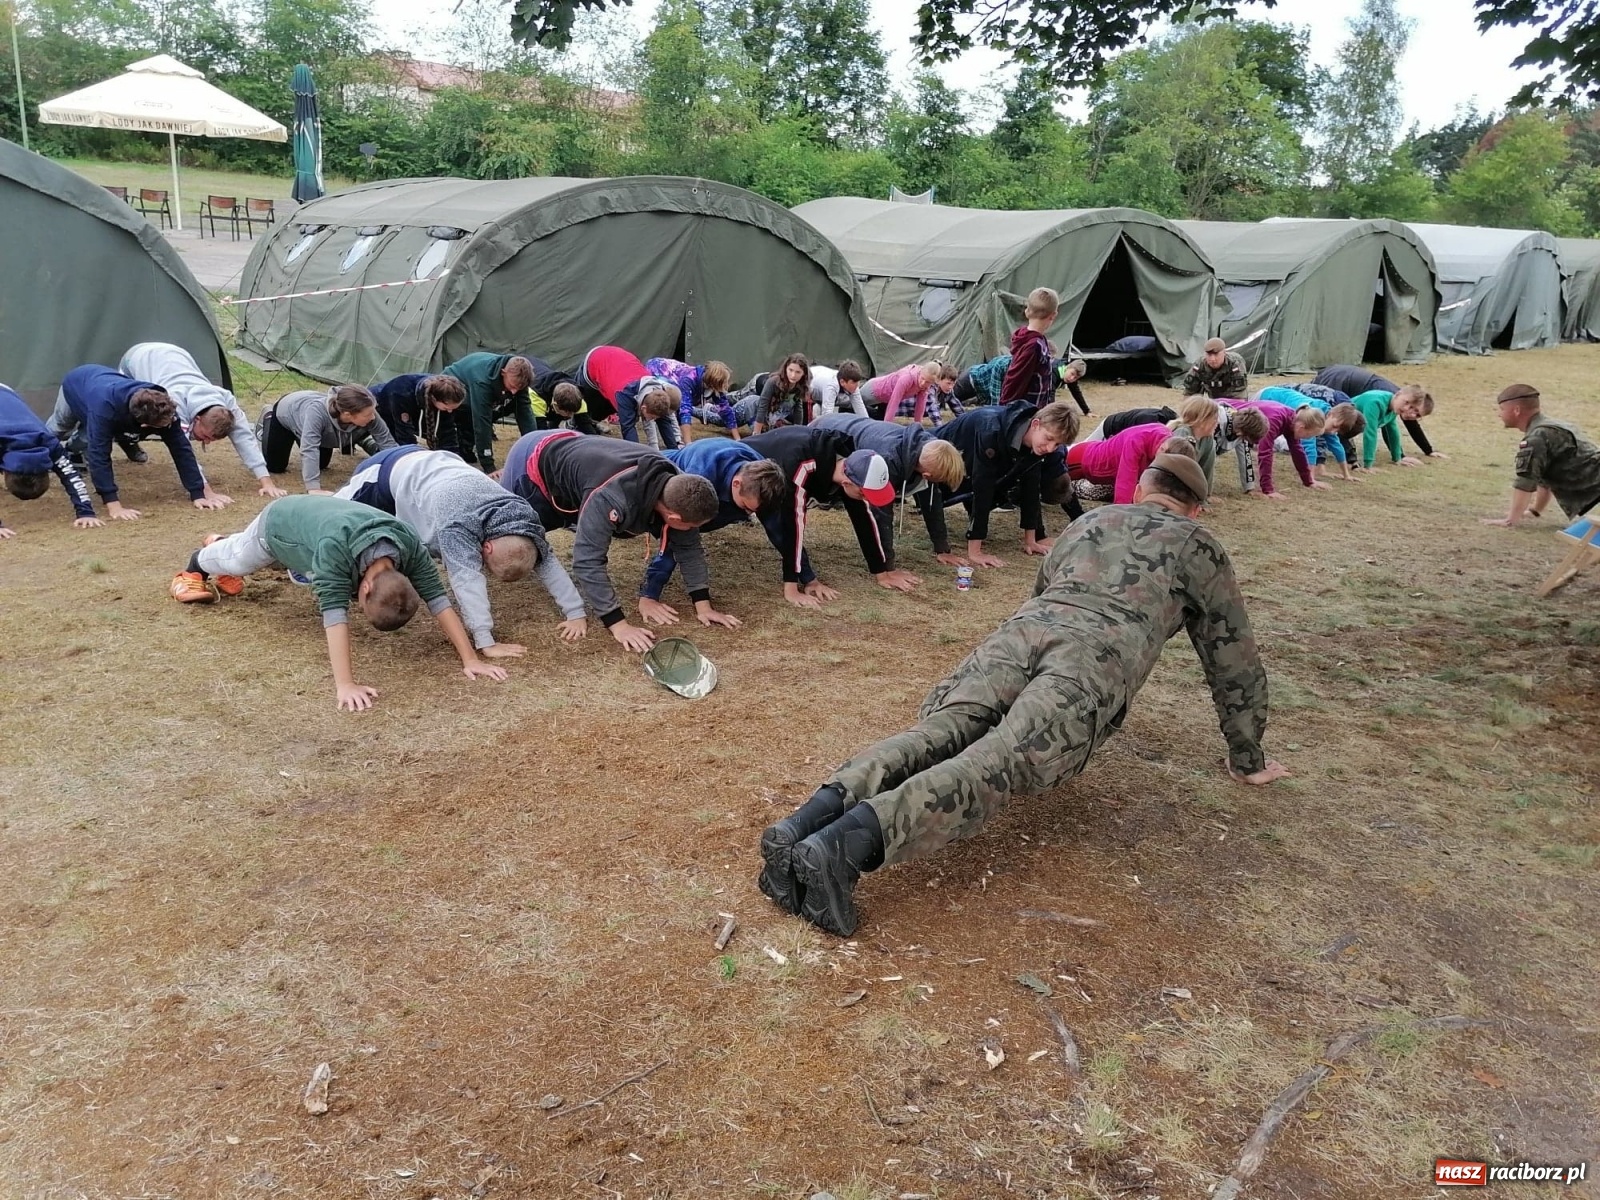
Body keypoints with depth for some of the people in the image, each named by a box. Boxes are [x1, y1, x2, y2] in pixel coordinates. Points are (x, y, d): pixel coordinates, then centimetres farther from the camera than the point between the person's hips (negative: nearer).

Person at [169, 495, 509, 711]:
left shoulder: (408, 544, -40)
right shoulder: (336, 546, -54)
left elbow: (438, 599, -39)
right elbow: (335, 612, -57)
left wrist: (470, 659, -45)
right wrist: (345, 684, -63)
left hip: (313, 514, 5)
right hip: (279, 522, -4)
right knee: (234, 561, 31)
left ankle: (218, 542, 71)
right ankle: (198, 562, 66)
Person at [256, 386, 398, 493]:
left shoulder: (369, 416, -38)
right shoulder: (317, 411, -50)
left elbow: (387, 442, -29)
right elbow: (309, 448, -53)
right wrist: (313, 488, -60)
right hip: (286, 414, -4)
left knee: (321, 465, 18)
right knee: (275, 467, 10)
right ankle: (267, 418, 31)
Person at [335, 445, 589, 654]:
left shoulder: (524, 517, -29)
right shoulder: (458, 524, -48)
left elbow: (548, 561, -23)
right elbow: (467, 579, -53)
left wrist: (575, 612, -30)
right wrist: (486, 643, -58)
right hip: (391, 471, -5)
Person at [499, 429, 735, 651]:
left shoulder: (676, 486, -25)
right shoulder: (611, 498, -48)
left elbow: (688, 547, -15)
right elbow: (588, 561, -48)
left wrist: (703, 605, -21)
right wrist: (618, 624, -49)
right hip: (535, 460, -5)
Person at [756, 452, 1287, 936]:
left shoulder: (1089, 521, 38)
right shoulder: (1198, 545, 28)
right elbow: (1234, 661, 31)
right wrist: (1248, 760, 41)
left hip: (1020, 630, 4)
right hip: (1098, 658, -4)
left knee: (932, 735, -12)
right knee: (996, 764, -22)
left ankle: (808, 820, -38)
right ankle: (845, 846, -46)